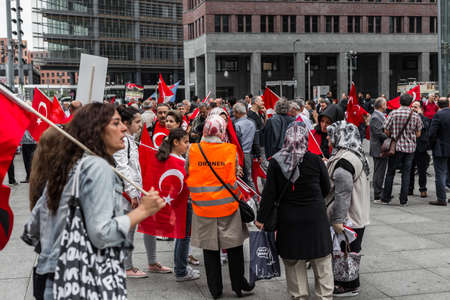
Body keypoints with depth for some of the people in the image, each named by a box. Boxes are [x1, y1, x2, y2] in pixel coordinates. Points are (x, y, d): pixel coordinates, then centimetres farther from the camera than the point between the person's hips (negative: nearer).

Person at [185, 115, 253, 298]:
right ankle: (238, 284, 21)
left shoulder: (192, 150, -6)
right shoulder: (231, 150, -8)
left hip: (203, 206, 1)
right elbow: (234, 179, -1)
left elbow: (187, 176, 4)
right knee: (234, 246, 12)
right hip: (227, 206, -1)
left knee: (210, 248, 11)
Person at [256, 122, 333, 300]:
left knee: (293, 262, 12)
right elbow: (326, 189, 4)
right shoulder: (315, 160, -7)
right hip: (315, 218, 0)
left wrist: (261, 218, 3)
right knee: (321, 261, 11)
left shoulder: (275, 163, -7)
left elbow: (269, 194, -5)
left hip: (288, 220, 1)